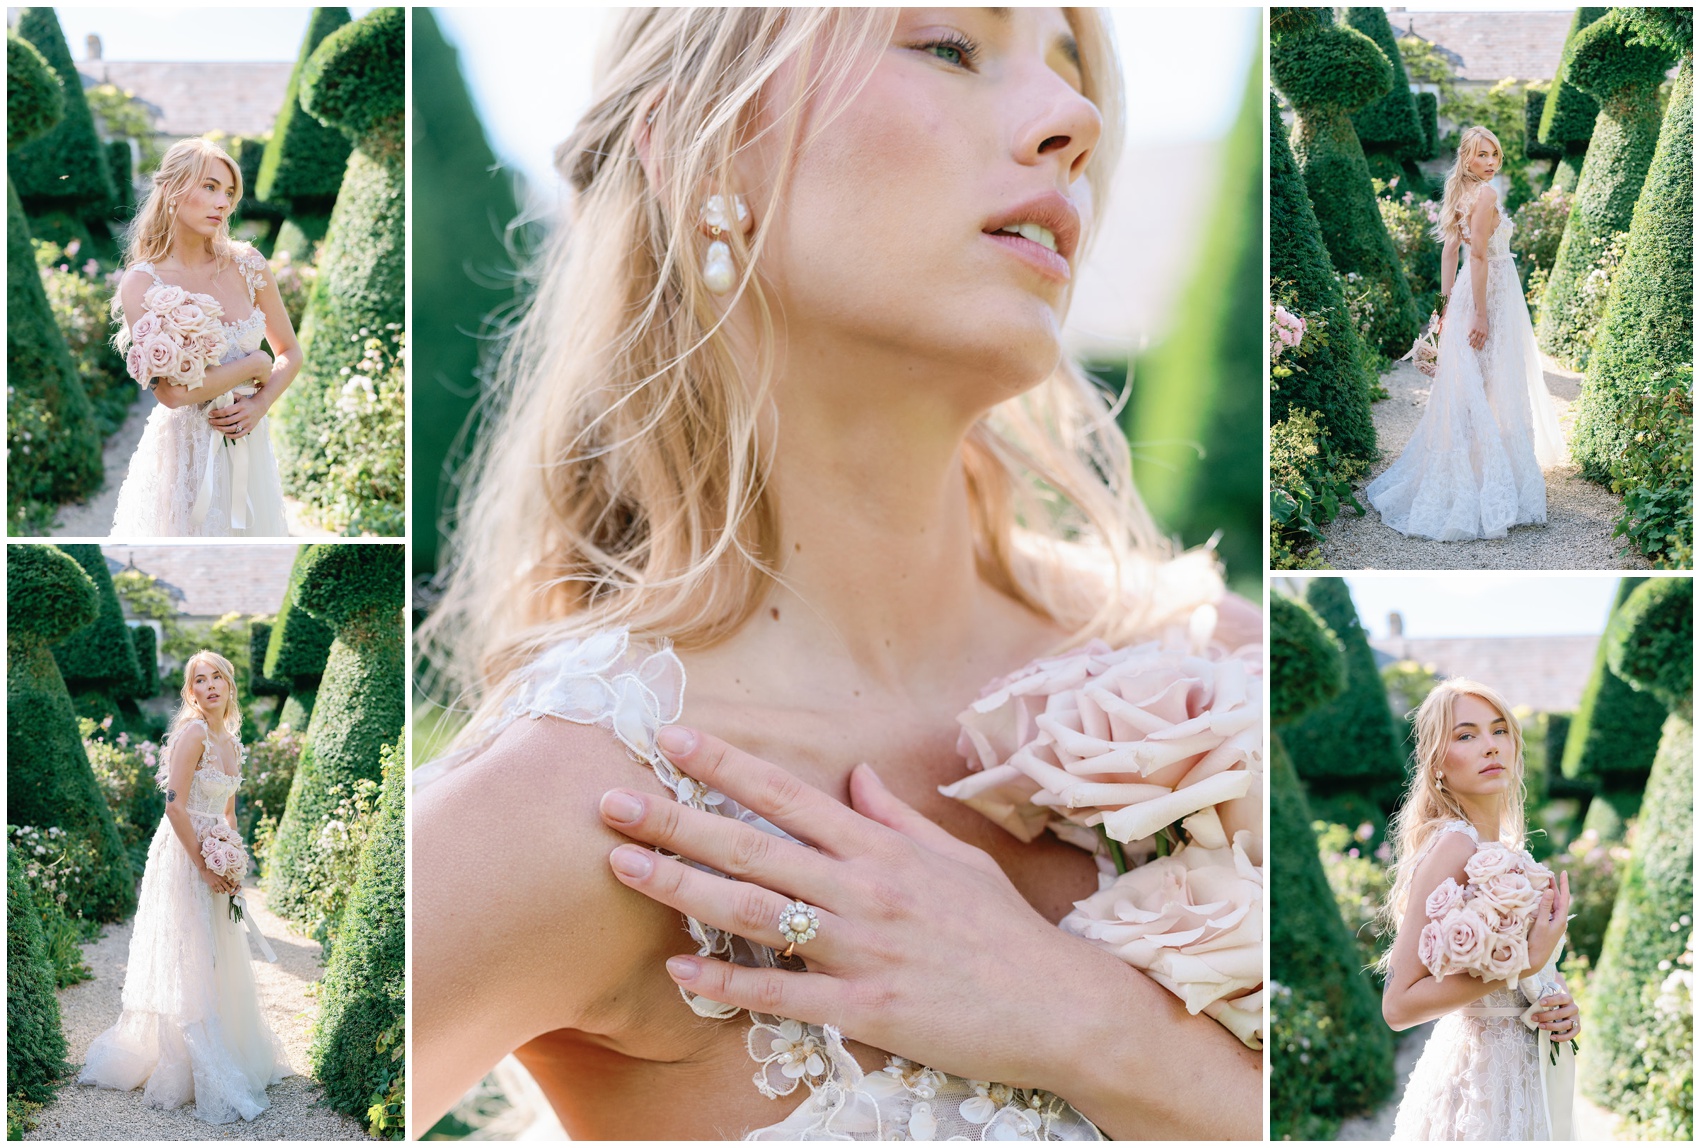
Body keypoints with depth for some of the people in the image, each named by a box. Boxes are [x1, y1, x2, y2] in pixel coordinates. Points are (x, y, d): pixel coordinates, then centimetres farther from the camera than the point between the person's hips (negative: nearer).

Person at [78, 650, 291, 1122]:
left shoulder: (231, 743, 11)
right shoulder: (192, 733, -15)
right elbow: (175, 805, -20)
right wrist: (205, 867, -18)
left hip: (213, 857, 8)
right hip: (182, 856, -8)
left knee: (221, 966, 16)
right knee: (186, 965, -2)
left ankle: (237, 1058, 28)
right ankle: (203, 1079, 3)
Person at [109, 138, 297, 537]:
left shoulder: (246, 265, -2)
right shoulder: (142, 283, -11)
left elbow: (290, 351, 8)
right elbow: (171, 391, -19)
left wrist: (262, 403, -9)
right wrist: (253, 366, -14)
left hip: (248, 444, 3)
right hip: (185, 453, -3)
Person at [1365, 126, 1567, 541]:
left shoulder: (1463, 196, 12)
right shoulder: (1486, 194, -15)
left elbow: (1450, 250, 15)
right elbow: (1478, 255, -22)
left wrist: (1448, 302, 17)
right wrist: (1481, 314, -23)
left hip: (1468, 293, 9)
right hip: (1490, 293, -9)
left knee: (1465, 392, 13)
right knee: (1490, 393, -5)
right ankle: (1489, 493, -2)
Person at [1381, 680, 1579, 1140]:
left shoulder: (1511, 846, 4)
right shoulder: (1453, 844, -19)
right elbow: (1399, 1005, -24)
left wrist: (1563, 1006, -3)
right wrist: (1524, 962, -26)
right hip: (1482, 1079, -8)